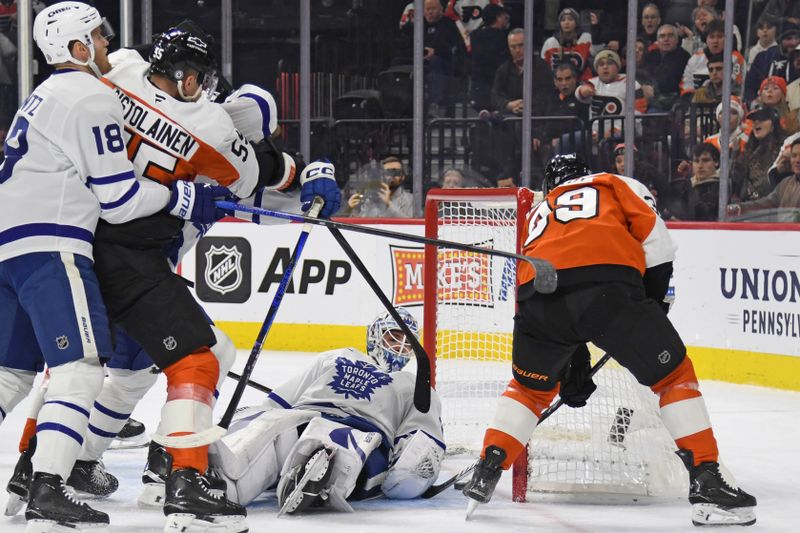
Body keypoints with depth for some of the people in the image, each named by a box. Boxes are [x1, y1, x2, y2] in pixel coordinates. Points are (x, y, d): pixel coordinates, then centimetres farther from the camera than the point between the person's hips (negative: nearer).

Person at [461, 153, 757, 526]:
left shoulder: (538, 215, 41)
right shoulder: (617, 185, 31)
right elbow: (657, 244, 14)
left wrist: (573, 365, 45)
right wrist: (651, 306, 25)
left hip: (538, 294, 4)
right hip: (608, 286, -4)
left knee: (531, 385, 31)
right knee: (673, 376, 12)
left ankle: (485, 474, 23)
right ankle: (707, 481, 2)